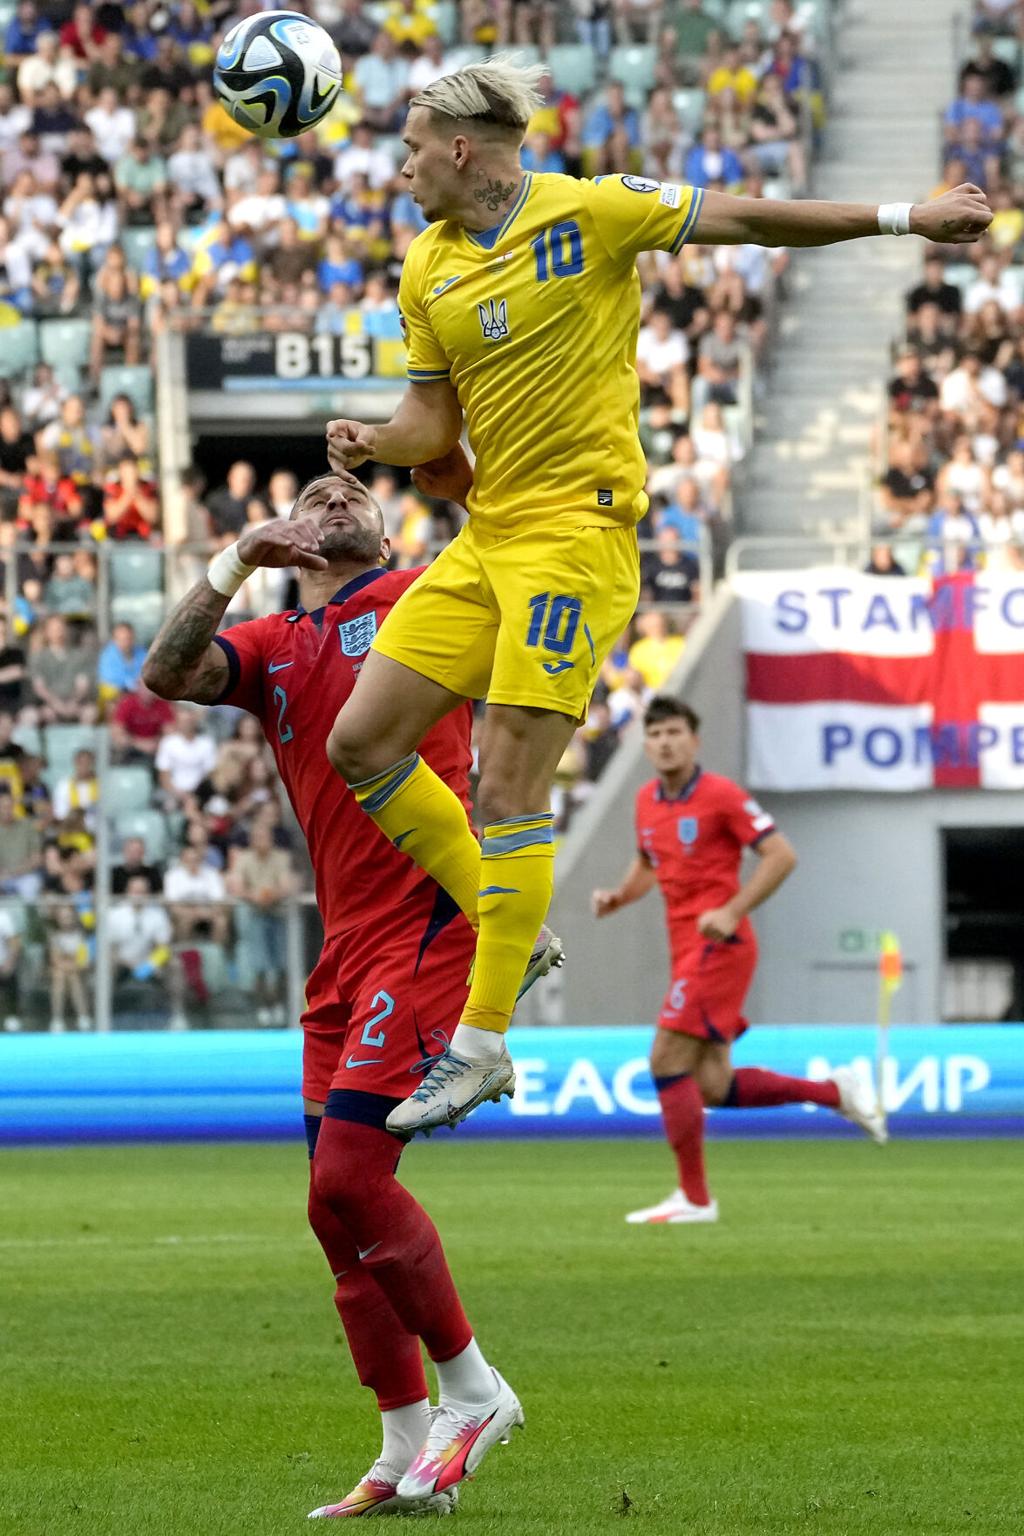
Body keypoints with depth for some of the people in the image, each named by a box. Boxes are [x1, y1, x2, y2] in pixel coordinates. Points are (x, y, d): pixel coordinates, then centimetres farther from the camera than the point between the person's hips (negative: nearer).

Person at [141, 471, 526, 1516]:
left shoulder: (422, 600, 5)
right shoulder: (270, 649, 17)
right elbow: (166, 674, -1)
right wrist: (235, 563, -8)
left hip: (428, 919, -6)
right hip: (346, 949, 6)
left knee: (348, 1180, -16)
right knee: (339, 1203, 4)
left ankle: (471, 1390, 0)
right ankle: (405, 1458, 11)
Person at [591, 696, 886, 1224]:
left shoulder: (721, 795, -9)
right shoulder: (647, 802, 13)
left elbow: (781, 855, -11)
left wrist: (731, 912, -19)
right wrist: (617, 897, 9)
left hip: (719, 944, -8)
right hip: (687, 951, 8)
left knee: (667, 1060, -14)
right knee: (713, 1087, 4)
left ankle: (694, 1197, -8)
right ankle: (834, 1091, 20)